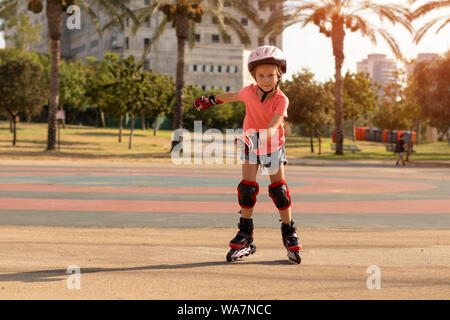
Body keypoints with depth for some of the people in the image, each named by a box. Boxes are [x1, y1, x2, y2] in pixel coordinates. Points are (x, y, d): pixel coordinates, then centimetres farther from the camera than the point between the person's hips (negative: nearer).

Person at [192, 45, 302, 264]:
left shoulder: (281, 100, -21)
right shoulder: (250, 92, -12)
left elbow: (274, 123, -36)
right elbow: (233, 96, 11)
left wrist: (266, 135, -57)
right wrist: (210, 100, 24)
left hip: (273, 146, -2)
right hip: (251, 144, 2)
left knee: (279, 189, -5)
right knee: (247, 187, -8)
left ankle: (289, 233, 9)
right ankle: (245, 235, 1)